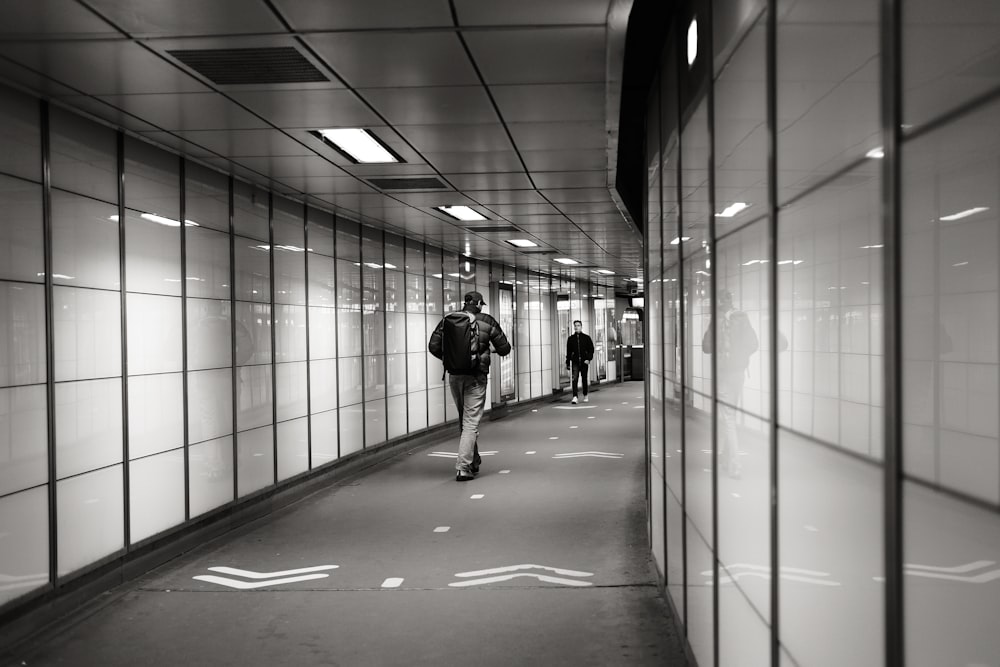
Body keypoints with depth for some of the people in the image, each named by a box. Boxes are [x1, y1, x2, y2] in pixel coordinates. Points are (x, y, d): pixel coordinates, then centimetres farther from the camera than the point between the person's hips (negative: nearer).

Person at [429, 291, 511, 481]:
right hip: (476, 376, -4)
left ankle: (473, 461, 31)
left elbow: (433, 346, 3)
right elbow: (504, 349, 2)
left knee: (464, 420, 19)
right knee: (471, 422, 0)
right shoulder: (487, 322, -2)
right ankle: (463, 468, -6)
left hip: (454, 375, 4)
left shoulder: (448, 320, 5)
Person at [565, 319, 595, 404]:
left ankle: (585, 396, 25)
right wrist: (567, 363, 7)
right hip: (575, 362, 0)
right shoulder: (571, 338, 6)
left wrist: (588, 359, -10)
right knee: (574, 379, -13)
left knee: (584, 379, 10)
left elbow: (591, 349, 3)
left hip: (584, 362, 0)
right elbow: (568, 352, 9)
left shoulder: (586, 338, 3)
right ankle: (575, 396, -17)